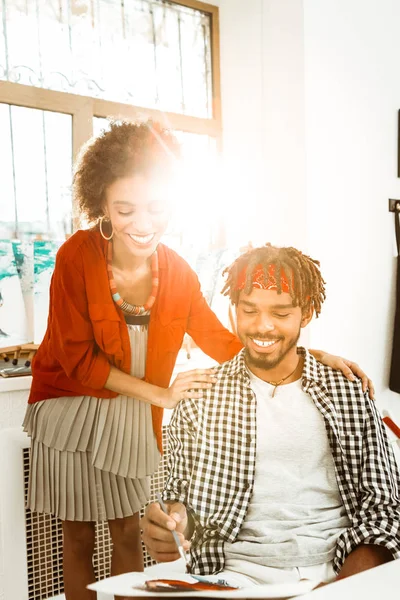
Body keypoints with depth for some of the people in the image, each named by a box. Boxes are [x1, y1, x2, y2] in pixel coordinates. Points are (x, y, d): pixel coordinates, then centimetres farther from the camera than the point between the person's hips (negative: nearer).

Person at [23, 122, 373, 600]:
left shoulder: (176, 270, -8)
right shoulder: (76, 256, -18)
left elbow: (221, 341, -5)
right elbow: (77, 359, -17)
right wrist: (160, 393, -21)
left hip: (132, 414, 3)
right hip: (72, 409, -2)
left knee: (128, 530, 11)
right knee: (78, 534, 9)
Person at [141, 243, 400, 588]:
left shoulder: (350, 394, 2)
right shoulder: (199, 399, 0)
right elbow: (182, 495, 6)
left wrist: (348, 585, -15)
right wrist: (171, 525, -17)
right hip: (239, 572, 0)